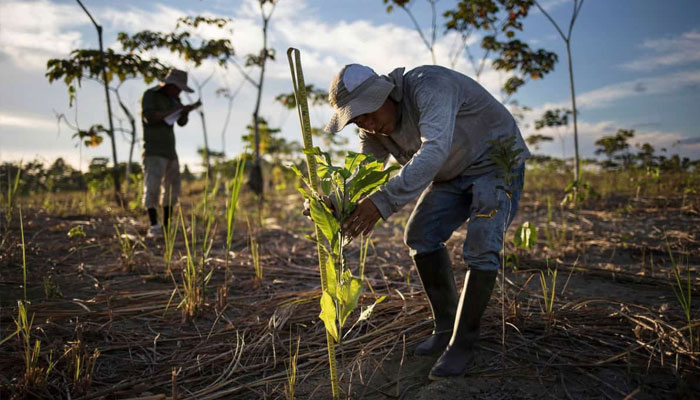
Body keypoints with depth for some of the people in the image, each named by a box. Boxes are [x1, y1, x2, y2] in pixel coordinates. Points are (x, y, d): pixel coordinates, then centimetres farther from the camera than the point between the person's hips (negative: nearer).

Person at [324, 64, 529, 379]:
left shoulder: (428, 87, -33)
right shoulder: (374, 129, -7)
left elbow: (434, 152, -47)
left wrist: (383, 201, -55)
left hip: (497, 161, -7)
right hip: (454, 173, 8)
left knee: (480, 248, -19)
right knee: (420, 235, -1)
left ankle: (462, 346, -6)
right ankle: (446, 329, 11)